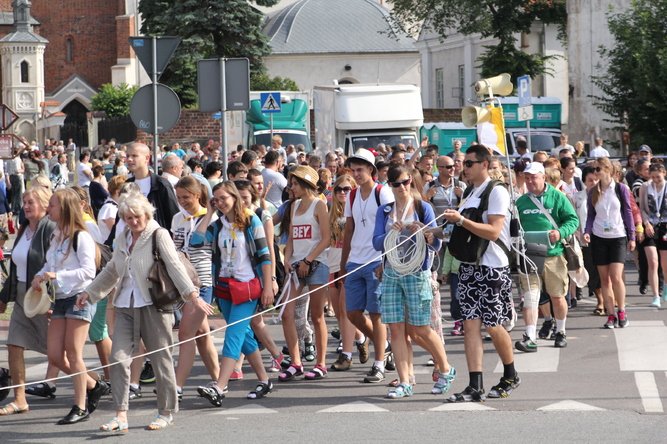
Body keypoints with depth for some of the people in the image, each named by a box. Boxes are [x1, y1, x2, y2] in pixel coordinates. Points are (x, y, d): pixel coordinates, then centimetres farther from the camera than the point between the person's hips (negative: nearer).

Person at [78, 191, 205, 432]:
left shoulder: (159, 235, -6)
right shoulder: (122, 238, 13)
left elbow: (175, 266, -15)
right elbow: (111, 271, 26)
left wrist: (192, 295, -26)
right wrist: (89, 293, 27)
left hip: (154, 306, -6)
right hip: (125, 306, 6)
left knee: (161, 359, 3)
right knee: (118, 358, -4)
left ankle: (166, 412, 16)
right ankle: (120, 416, -3)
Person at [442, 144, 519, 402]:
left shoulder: (497, 192, -11)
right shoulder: (470, 192, 14)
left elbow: (493, 231, -21)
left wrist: (461, 220, -24)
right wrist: (452, 223, 8)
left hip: (492, 268, -7)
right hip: (469, 266, 7)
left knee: (493, 326, 0)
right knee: (470, 324, -2)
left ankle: (510, 377, 22)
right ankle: (475, 387, -5)